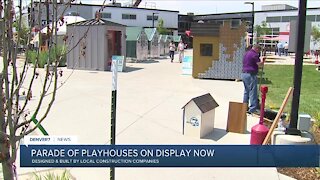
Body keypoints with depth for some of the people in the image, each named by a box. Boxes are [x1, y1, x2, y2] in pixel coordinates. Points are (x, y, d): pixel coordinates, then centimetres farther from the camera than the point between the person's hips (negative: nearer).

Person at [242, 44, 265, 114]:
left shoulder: (246, 53, 17)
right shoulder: (254, 54, -11)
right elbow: (259, 64, -16)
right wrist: (263, 61, 3)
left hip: (244, 74, 9)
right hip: (251, 75, -9)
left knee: (246, 91, 16)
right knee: (253, 92, -5)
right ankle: (252, 109, -6)